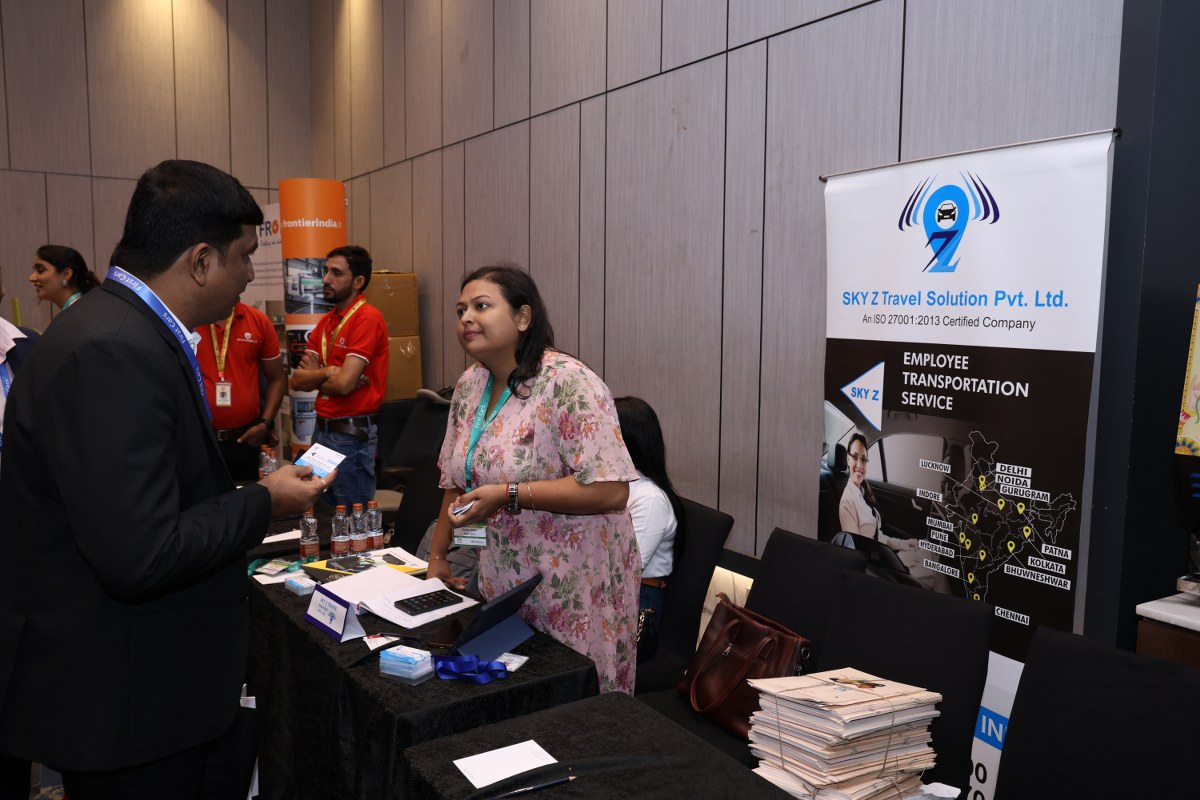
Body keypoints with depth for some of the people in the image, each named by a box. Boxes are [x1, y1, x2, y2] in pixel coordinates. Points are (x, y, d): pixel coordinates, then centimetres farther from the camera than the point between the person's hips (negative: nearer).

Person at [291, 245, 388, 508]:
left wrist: (314, 377, -3)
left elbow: (344, 383, -23)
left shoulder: (367, 318, -14)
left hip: (351, 434, -8)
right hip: (322, 429, 8)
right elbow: (297, 380, 5)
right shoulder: (326, 321, 11)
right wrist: (327, 373, -14)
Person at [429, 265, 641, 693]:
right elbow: (456, 480, 15)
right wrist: (437, 557, 13)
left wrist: (507, 494, -25)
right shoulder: (470, 385, 6)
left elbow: (611, 492, -25)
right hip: (503, 585, 7)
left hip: (574, 591, -7)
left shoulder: (569, 383, -18)